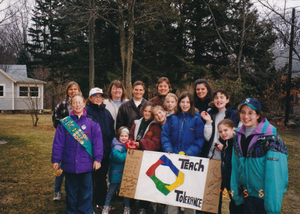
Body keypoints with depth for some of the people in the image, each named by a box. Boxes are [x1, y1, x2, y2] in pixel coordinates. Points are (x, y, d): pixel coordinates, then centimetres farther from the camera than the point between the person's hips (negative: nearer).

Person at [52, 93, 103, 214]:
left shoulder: (91, 122, -1)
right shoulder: (64, 123, 1)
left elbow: (97, 141, -2)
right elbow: (58, 143, 2)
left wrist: (97, 159, -6)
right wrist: (56, 160, 1)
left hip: (86, 164, -1)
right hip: (69, 163, 1)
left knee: (86, 190, 8)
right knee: (71, 191, 15)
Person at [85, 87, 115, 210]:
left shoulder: (106, 112, 12)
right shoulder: (86, 111, -6)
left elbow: (112, 131, 16)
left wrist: (109, 144, 7)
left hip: (105, 151, 5)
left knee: (102, 178, 14)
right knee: (89, 177, 6)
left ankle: (101, 202, 27)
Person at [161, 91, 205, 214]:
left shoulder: (196, 119, 2)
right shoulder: (172, 118, 9)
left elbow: (200, 139, -2)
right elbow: (165, 135, 7)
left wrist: (190, 152, -14)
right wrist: (168, 150, -8)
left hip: (189, 158, -2)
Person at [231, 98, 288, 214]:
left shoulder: (270, 138, -17)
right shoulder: (238, 136, 2)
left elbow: (275, 173, -18)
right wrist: (236, 192, 10)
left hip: (264, 196, -5)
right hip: (247, 195, 5)